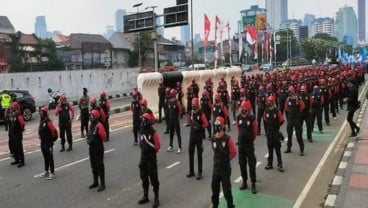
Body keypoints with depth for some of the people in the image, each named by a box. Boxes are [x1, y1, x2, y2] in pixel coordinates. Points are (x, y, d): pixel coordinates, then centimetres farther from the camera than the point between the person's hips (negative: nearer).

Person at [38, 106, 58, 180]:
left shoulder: (48, 122, -20)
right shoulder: (41, 121, 8)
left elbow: (54, 130, -21)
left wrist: (53, 139, -12)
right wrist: (41, 137, 17)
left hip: (48, 143, -9)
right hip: (43, 142, 9)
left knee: (50, 158, -1)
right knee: (45, 157, 18)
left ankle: (52, 173, 7)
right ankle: (46, 171, 30)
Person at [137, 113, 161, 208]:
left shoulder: (153, 132, -15)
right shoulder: (141, 131, 4)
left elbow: (157, 145, -12)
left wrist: (152, 153, -1)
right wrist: (144, 151, 13)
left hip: (151, 158, -6)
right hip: (143, 157, 7)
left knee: (153, 178, 0)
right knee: (144, 177, 15)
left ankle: (156, 199, 10)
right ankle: (145, 196, 30)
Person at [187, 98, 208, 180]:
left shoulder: (201, 114, -13)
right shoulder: (191, 113, 6)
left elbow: (206, 124, -13)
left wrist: (200, 127, -21)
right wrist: (192, 126, 9)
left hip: (199, 137, -6)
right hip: (192, 136, 6)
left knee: (199, 155, 2)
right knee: (190, 153, 10)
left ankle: (200, 173, 11)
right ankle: (191, 171, 22)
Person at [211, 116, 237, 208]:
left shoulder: (228, 139, -17)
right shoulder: (213, 139, 0)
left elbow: (233, 152, -14)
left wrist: (226, 159, -4)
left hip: (225, 168, -5)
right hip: (216, 167, 6)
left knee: (226, 189, 2)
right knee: (214, 187, 15)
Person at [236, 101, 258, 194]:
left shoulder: (252, 118, -13)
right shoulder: (238, 117, -2)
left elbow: (255, 130, -1)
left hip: (249, 144, -4)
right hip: (240, 144, 4)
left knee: (252, 164, 2)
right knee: (242, 164, 12)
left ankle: (253, 184, 10)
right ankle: (244, 182, 25)